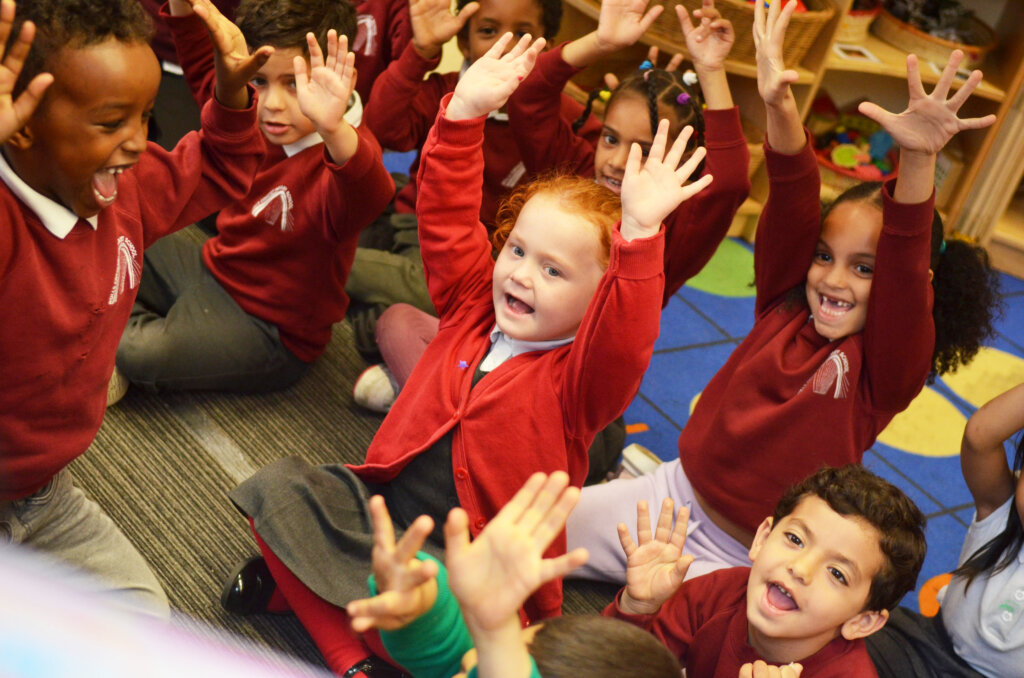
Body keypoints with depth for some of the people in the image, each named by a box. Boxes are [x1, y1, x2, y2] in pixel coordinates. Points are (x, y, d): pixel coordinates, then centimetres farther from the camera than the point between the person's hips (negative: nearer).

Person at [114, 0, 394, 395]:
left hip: (268, 329, -8)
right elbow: (205, 74, 16)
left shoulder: (342, 155, -29)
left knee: (140, 354, -26)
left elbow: (366, 199, -55)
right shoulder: (258, 122, -5)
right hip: (211, 269, 8)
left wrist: (334, 130, -74)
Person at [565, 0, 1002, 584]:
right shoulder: (786, 304, -3)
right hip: (676, 495, 4)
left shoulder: (886, 367, -15)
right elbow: (792, 206, -18)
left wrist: (919, 160, -50)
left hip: (747, 559, -4)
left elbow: (906, 260, -34)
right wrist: (781, 107, -34)